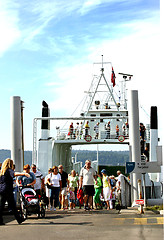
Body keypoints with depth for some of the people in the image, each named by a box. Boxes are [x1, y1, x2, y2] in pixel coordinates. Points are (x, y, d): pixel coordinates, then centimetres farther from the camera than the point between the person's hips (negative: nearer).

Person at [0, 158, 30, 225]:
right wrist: (24, 174, -38)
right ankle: (19, 219, 8)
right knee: (12, 206, 0)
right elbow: (15, 174, -27)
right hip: (7, 191, -7)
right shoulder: (9, 170, -7)